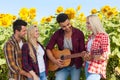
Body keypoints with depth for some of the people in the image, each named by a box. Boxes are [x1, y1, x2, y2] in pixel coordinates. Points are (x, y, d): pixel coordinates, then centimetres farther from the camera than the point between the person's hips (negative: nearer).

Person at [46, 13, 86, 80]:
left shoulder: (79, 33, -8)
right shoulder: (57, 34, -5)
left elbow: (82, 50, -6)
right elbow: (48, 49, 0)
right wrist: (54, 61, -13)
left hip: (75, 65, -1)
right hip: (62, 66, 1)